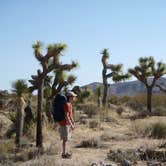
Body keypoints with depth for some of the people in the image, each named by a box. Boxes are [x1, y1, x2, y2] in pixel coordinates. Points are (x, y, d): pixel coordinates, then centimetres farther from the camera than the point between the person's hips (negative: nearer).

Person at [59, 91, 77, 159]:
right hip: (64, 124, -10)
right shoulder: (66, 105, -22)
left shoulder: (69, 104, 10)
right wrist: (71, 125, -20)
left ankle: (65, 152, 24)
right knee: (65, 139, -3)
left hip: (67, 124, 10)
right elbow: (66, 116, -24)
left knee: (66, 138, 15)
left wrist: (73, 123, 17)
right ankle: (64, 154, 5)